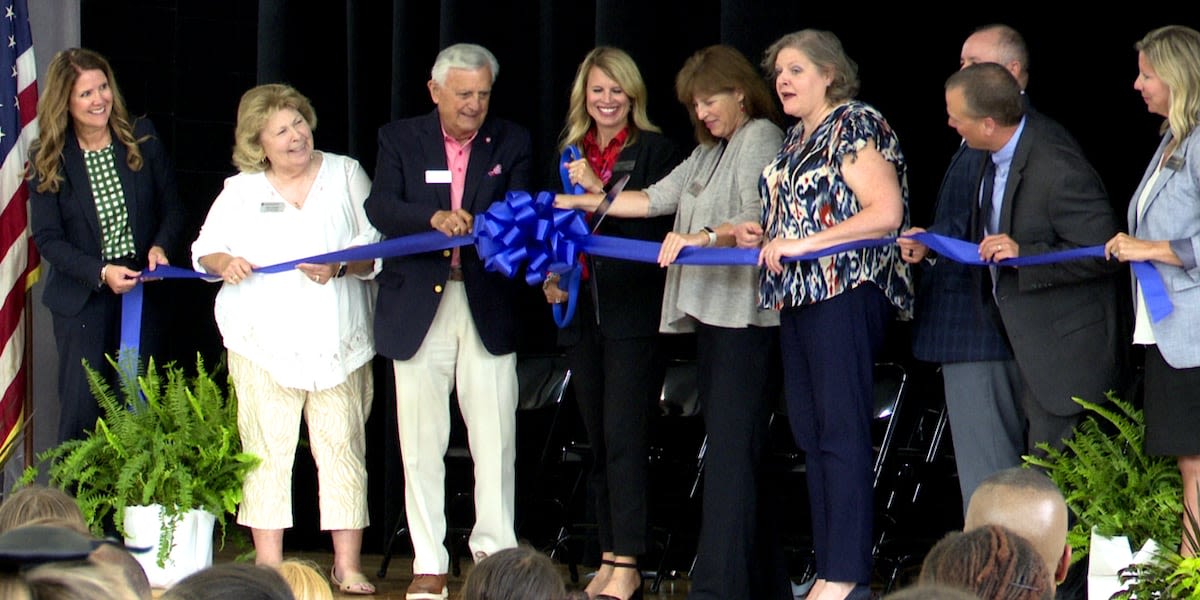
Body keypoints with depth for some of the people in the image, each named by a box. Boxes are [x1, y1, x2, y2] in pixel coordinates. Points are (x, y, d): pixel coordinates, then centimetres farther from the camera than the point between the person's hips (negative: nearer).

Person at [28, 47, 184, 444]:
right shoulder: (49, 160, -7)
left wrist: (160, 247, -16)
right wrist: (101, 273, -21)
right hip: (81, 299, -2)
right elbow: (47, 238, -8)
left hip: (139, 289, 2)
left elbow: (171, 207, 5)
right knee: (81, 405, 1)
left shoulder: (142, 140, -1)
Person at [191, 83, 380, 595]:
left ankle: (348, 566, -2)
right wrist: (223, 262, -9)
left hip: (337, 339, 0)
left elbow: (377, 247, 4)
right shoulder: (241, 190, 12)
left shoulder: (346, 175, 9)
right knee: (267, 450, -4)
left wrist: (341, 267, -14)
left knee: (343, 446, -4)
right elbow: (206, 250, 13)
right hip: (264, 339, 0)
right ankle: (268, 564, 0)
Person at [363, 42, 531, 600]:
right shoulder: (401, 139, 5)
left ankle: (495, 555, 9)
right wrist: (433, 218, -27)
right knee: (421, 442, 3)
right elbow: (380, 208, -8)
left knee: (495, 439, -1)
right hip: (418, 305, 0)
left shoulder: (511, 143, 8)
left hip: (487, 307, 0)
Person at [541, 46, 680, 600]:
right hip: (582, 312, 6)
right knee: (598, 440, 9)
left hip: (634, 311, -6)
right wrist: (550, 277, 3)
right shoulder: (569, 152, 14)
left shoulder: (655, 150, -2)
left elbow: (659, 224, -12)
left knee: (623, 436, -11)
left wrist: (599, 190, -18)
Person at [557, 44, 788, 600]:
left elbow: (758, 219, -16)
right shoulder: (708, 152, 24)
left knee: (730, 447, -14)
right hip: (711, 312, 9)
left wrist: (704, 236, -30)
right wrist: (582, 202, 18)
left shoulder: (760, 138, -3)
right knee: (728, 445, 6)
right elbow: (656, 199, 22)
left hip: (745, 314, -9)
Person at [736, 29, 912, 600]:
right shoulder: (796, 138, 19)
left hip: (844, 290, -10)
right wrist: (762, 235, 10)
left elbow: (886, 212, -18)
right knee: (810, 434, 7)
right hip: (796, 295, 10)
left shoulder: (855, 127, -8)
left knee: (840, 431, -11)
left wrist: (802, 243, -19)